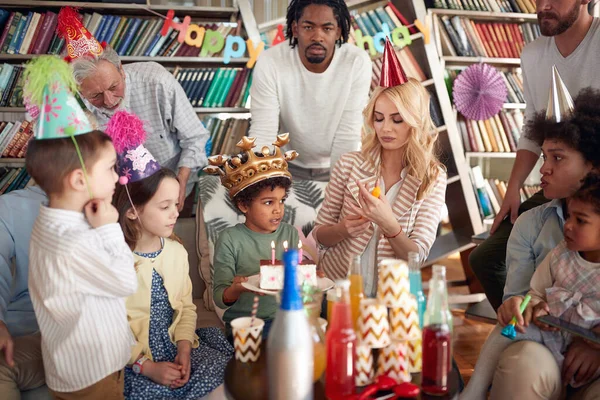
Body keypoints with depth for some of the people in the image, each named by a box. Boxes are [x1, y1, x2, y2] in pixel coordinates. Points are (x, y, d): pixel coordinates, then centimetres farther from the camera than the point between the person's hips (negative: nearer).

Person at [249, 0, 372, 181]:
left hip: (339, 166, 0)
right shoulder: (269, 62, -19)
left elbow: (348, 134, -18)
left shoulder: (357, 62, -19)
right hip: (289, 165, 0)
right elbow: (263, 132, -21)